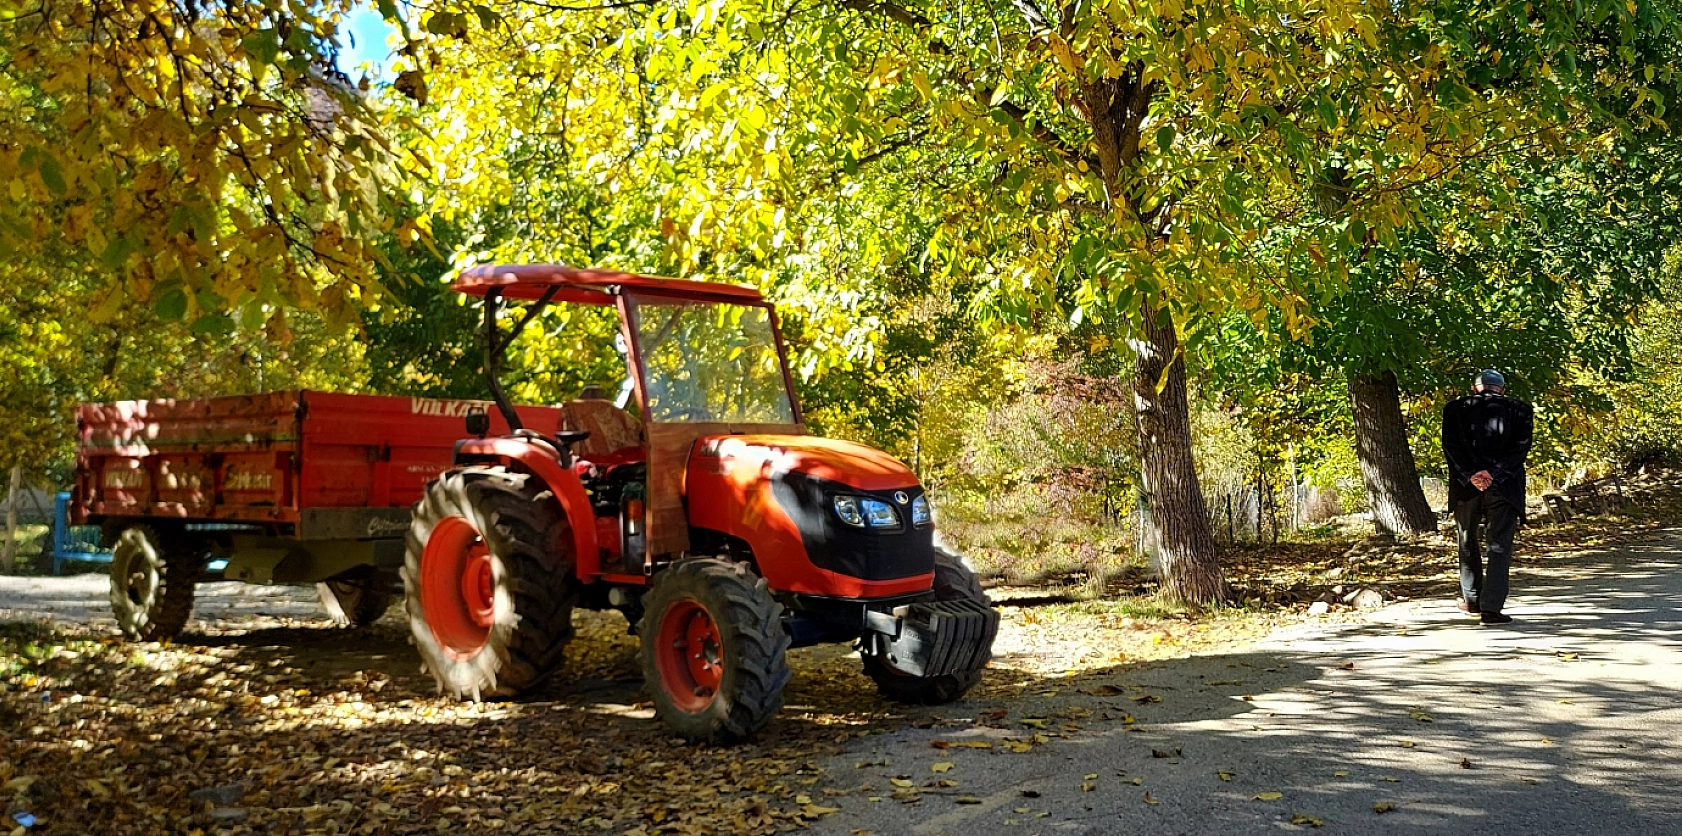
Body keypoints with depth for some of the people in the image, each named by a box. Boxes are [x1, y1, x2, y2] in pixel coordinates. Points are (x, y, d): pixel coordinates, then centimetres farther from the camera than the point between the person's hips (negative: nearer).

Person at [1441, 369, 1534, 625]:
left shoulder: (1455, 408, 6)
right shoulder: (1519, 409, 6)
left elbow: (1450, 445, -5)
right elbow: (1521, 446, -5)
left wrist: (1470, 475, -11)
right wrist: (1493, 473, -11)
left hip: (1466, 486, 1)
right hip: (1503, 487, -1)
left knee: (1467, 543, 17)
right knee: (1499, 545, 0)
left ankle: (1472, 599, 27)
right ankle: (1491, 607, -9)